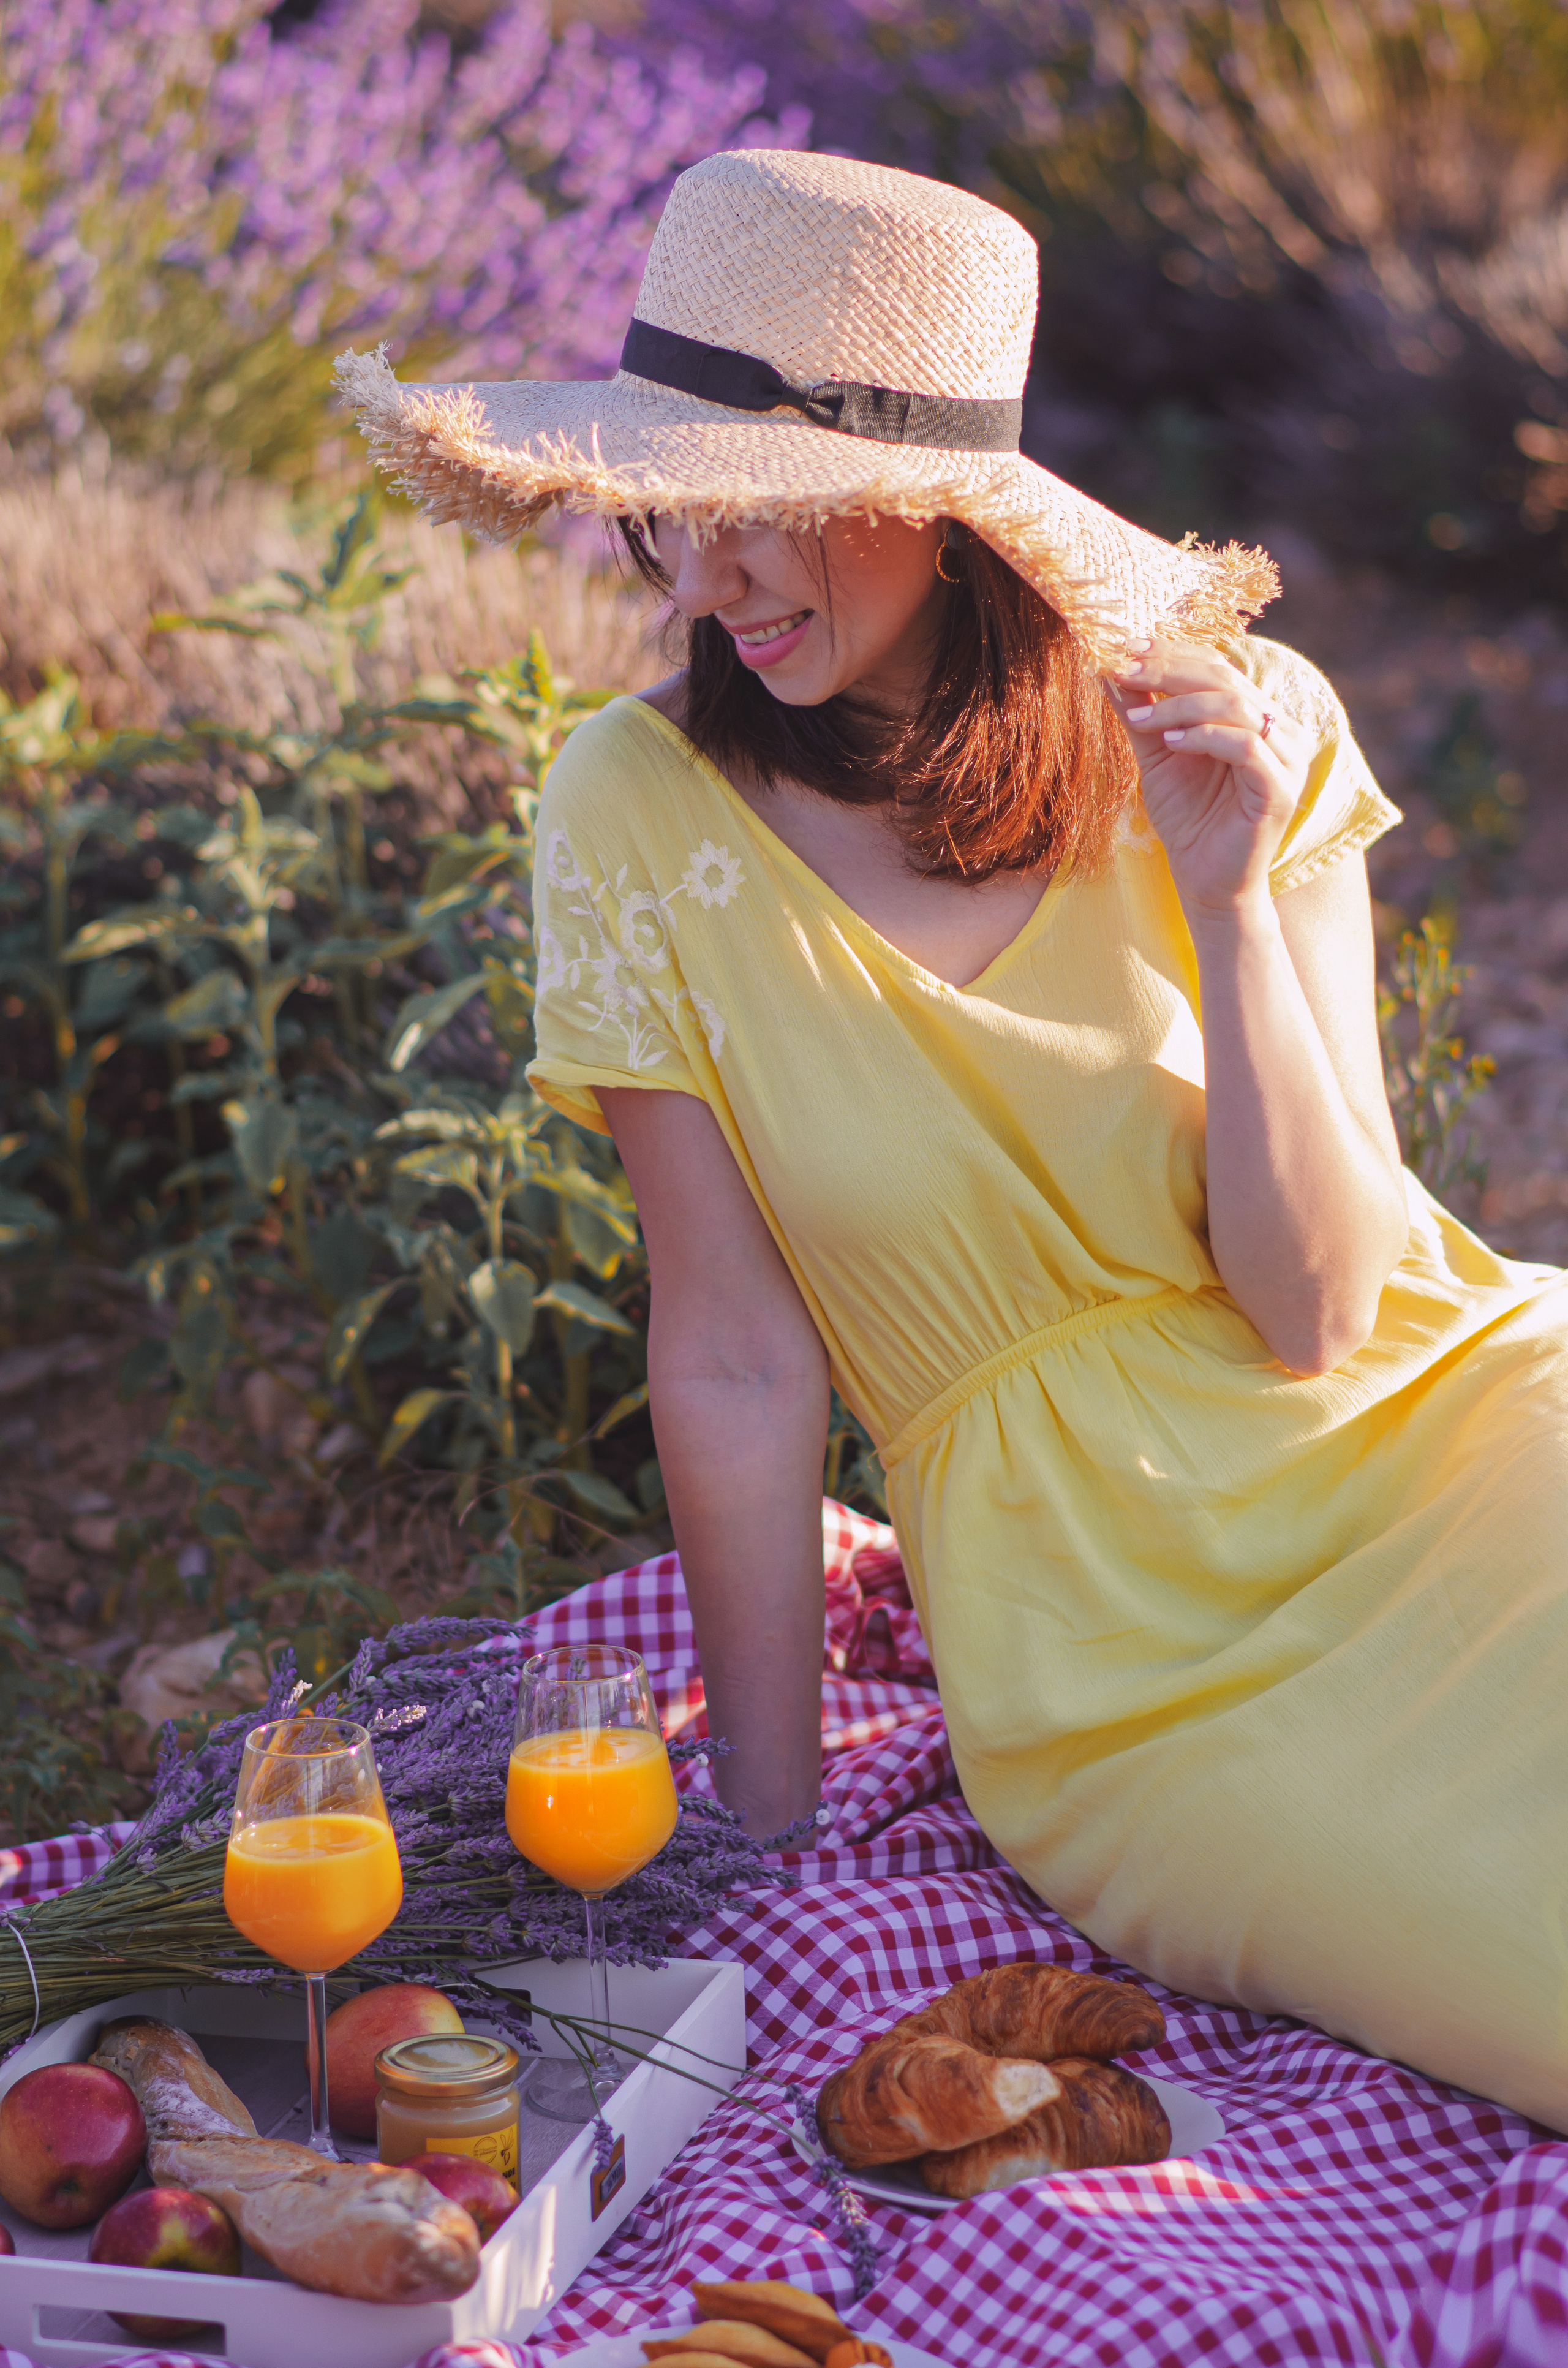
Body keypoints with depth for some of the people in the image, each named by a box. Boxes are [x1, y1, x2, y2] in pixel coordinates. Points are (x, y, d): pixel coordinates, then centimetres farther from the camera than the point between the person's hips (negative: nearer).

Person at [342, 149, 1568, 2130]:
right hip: (1126, 1656, -2)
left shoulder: (1239, 730, -6)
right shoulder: (645, 815, -9)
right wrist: (775, 1848, 0)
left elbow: (1317, 1311, -9)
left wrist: (1229, 909, -21)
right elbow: (735, 1366, -4)